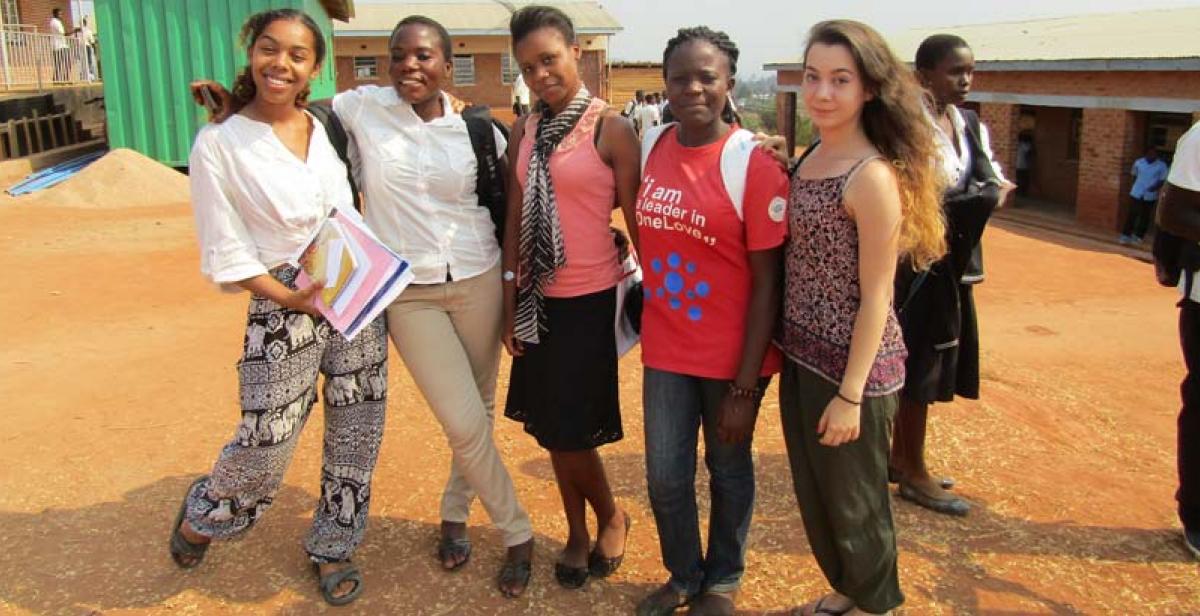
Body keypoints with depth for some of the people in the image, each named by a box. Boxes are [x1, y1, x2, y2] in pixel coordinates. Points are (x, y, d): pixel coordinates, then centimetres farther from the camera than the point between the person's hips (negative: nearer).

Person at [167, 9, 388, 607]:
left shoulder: (329, 127, 4)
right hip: (281, 310, -4)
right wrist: (287, 297, -18)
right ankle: (201, 515, 37)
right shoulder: (218, 142, -8)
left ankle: (332, 547, 34)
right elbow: (224, 254, -9)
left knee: (355, 435, 11)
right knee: (266, 442, 3)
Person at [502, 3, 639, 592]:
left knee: (568, 430, 0)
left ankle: (611, 517, 28)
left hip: (590, 299, -5)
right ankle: (577, 533, 33)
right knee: (551, 427, 13)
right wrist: (511, 300, 6)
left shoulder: (611, 128, -10)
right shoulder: (523, 131, 6)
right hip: (540, 299, 6)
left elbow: (636, 220, -8)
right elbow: (515, 218, 7)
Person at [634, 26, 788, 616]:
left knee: (728, 471, 15)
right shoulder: (651, 148, 0)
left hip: (731, 356, -3)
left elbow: (767, 283, -13)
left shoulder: (756, 165, -14)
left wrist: (745, 386, -15)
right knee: (665, 477, 11)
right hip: (665, 350, 4)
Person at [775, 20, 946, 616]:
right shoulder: (810, 158, 4)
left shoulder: (872, 177, -19)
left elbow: (875, 298, -18)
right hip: (802, 355, 8)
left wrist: (850, 395, -17)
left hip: (851, 365, -8)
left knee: (852, 498, 13)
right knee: (813, 490, 22)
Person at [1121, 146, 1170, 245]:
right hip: (1136, 193, 1)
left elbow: (1163, 180, -6)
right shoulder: (1138, 162, -1)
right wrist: (1137, 185, 7)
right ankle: (1126, 235, 6)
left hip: (1150, 196, -1)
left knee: (1145, 216, 8)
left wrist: (1155, 187, -23)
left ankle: (1139, 236, 17)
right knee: (1132, 214, 1)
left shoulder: (1161, 165, -7)